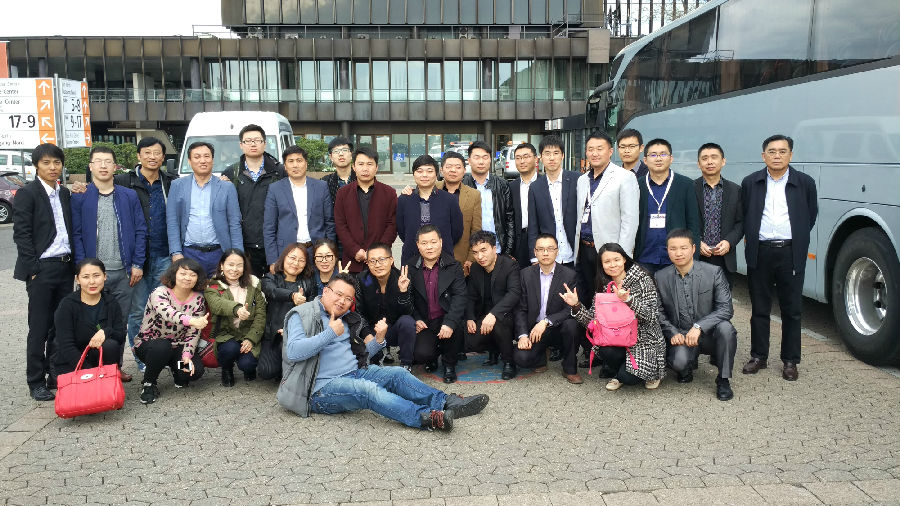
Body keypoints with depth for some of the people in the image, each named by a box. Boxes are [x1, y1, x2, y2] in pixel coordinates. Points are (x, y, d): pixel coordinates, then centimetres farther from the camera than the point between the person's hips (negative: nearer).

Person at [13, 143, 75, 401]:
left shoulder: (65, 193, 12)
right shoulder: (27, 193, -5)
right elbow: (21, 234, -9)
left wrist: (72, 263, 7)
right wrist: (33, 269, -12)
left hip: (65, 267, 5)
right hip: (41, 269, -5)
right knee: (39, 328, 2)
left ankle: (57, 376, 19)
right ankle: (36, 382, 12)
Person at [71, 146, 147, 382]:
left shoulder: (129, 196, 7)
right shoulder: (80, 198, 2)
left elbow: (140, 231, 6)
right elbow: (76, 235, -1)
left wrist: (137, 264, -2)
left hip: (123, 271, 2)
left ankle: (115, 366, 22)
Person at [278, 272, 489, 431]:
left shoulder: (348, 318, 18)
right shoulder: (302, 315, -3)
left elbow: (363, 352, 16)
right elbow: (293, 351, -18)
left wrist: (378, 339, -5)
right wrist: (330, 333, -19)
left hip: (354, 374, 8)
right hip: (322, 388, -8)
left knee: (397, 374, -11)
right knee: (368, 388, -33)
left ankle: (446, 403, -20)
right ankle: (426, 417, -49)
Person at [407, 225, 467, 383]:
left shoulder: (453, 267, -2)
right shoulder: (411, 268, 2)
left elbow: (459, 297, -12)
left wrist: (450, 323, -27)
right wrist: (416, 320, -10)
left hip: (447, 318, 0)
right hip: (424, 323, 0)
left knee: (456, 324, -34)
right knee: (421, 354, -24)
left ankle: (449, 364, -4)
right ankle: (433, 357, 18)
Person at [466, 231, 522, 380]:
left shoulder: (510, 265, -15)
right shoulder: (475, 269, 5)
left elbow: (514, 293, -29)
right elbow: (471, 297, 13)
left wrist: (493, 314, -41)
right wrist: (470, 318, -6)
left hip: (506, 314, -5)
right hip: (484, 315, 6)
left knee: (498, 323, -37)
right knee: (474, 341, -19)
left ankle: (509, 362, -14)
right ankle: (493, 351, 18)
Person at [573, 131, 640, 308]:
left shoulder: (624, 177, -4)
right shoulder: (582, 180, 16)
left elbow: (630, 220, -10)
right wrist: (577, 250, 12)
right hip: (584, 251, 6)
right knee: (586, 300, 9)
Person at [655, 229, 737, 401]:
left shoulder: (713, 272, -8)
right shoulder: (660, 277, 0)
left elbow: (726, 308, -15)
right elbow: (659, 312, 5)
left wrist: (699, 327, -28)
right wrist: (673, 333, -13)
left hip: (709, 334, 0)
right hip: (681, 336, 1)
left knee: (725, 328, -34)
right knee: (679, 361, -32)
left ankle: (723, 380, -11)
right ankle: (688, 368, 11)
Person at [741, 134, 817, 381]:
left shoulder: (805, 183, 2)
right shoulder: (750, 183, 5)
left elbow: (810, 217, 10)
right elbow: (744, 217, 10)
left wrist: (797, 241, 7)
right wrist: (753, 239, 4)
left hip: (791, 253, -1)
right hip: (760, 252, 1)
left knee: (792, 310, 6)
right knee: (759, 309, 9)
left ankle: (790, 361, 17)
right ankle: (758, 357, 20)